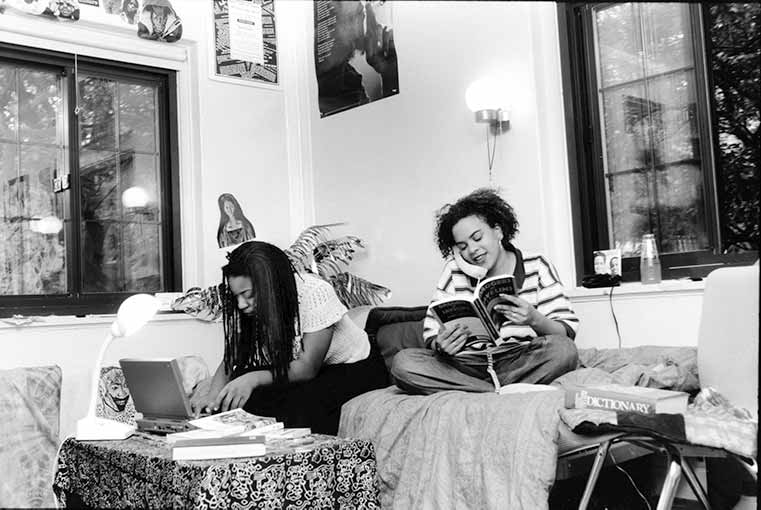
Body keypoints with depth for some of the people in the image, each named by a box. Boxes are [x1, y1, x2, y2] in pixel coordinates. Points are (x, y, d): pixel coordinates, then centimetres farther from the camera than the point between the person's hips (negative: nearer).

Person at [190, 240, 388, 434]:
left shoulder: (314, 293, -29)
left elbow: (307, 367, -28)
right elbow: (230, 360, -9)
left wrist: (254, 379, -41)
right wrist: (213, 395, -30)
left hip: (353, 368, -5)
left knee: (301, 403, -33)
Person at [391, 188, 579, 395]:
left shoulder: (537, 268, 4)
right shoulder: (454, 271, 8)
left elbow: (567, 333, -1)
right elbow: (431, 334, 4)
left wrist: (535, 320, -23)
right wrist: (440, 345, -20)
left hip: (521, 364, -1)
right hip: (467, 365, 2)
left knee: (564, 350, -31)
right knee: (403, 362, -23)